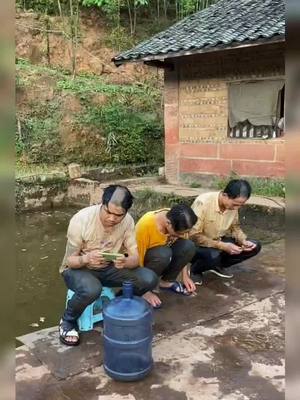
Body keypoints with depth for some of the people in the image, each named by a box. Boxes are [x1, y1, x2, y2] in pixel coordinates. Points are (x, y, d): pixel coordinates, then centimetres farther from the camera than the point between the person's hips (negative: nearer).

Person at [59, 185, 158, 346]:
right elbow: (70, 260, -18)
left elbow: (135, 258, -15)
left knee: (149, 279, -19)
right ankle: (67, 321, -6)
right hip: (78, 268, -3)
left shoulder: (127, 221, -16)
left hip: (108, 268, 4)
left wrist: (125, 262, -40)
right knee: (91, 289, -38)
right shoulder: (81, 219, -26)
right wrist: (86, 259, -42)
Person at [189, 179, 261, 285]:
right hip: (197, 245, -6)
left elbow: (235, 226, 8)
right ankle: (195, 269, -4)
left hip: (219, 242, 6)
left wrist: (244, 241, -13)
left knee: (255, 246, -7)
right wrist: (222, 246, -33)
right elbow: (193, 236, -29)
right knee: (213, 256, -39)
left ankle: (217, 265, 8)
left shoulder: (233, 204, -10)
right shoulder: (203, 202, -29)